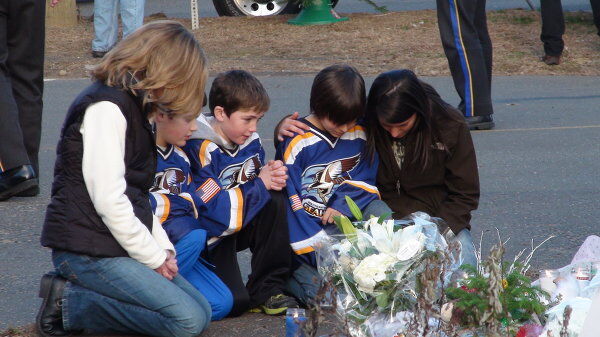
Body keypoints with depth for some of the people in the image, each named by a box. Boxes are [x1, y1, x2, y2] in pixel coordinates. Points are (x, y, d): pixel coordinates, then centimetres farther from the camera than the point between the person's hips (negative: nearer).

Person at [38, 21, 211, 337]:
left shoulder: (131, 106, 19)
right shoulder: (105, 107, -14)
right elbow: (108, 200, -20)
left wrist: (163, 248, 6)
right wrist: (154, 256, -11)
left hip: (117, 247, 11)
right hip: (88, 250, -11)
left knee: (202, 310, 3)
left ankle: (75, 290, 3)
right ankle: (68, 303, -10)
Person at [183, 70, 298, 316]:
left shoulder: (251, 142, 3)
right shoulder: (200, 150, -23)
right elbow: (213, 210, -27)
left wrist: (274, 178, -13)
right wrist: (260, 185, -18)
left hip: (239, 227, 8)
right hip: (210, 236, -8)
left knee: (276, 201, -18)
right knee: (234, 303, -26)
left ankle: (267, 290, -11)